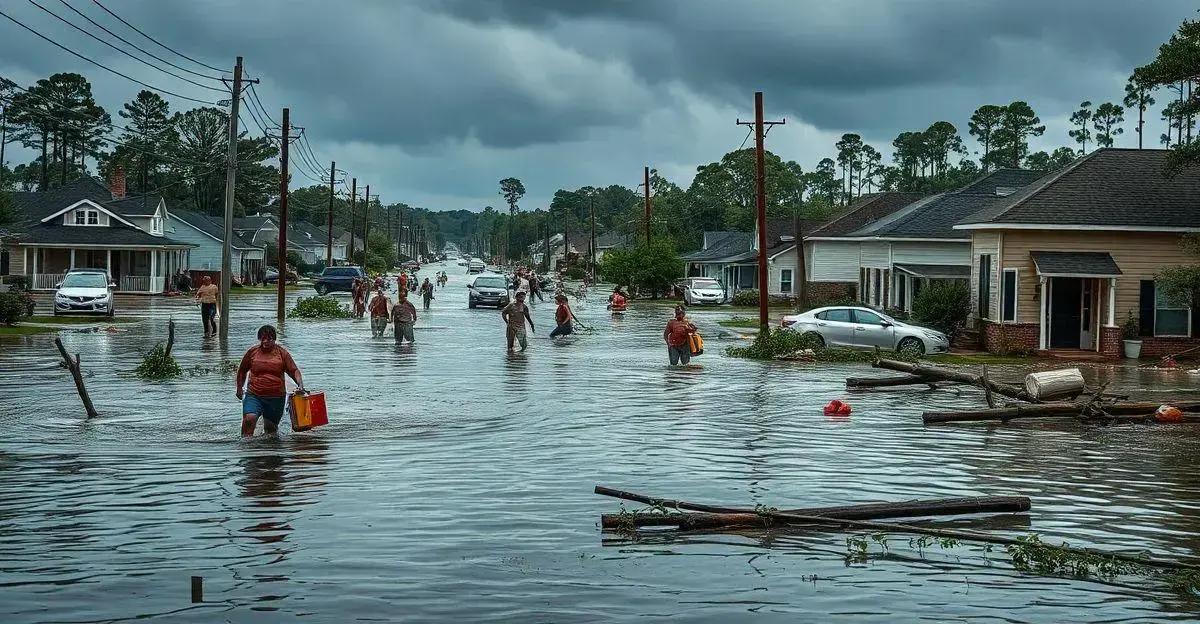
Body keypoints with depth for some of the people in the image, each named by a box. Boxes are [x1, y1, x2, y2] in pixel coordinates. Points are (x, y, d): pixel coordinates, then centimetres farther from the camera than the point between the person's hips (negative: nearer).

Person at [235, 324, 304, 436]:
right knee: (249, 419, -23)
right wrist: (239, 388, 20)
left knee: (271, 428, 9)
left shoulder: (282, 353, 2)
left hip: (276, 397, 1)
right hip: (254, 395, 0)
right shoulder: (252, 352, 4)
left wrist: (300, 385, -14)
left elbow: (294, 370, 3)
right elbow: (242, 371, 18)